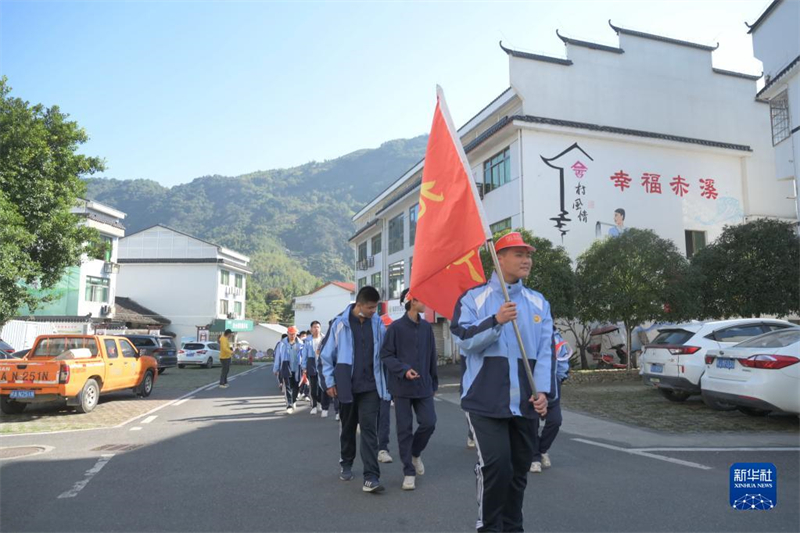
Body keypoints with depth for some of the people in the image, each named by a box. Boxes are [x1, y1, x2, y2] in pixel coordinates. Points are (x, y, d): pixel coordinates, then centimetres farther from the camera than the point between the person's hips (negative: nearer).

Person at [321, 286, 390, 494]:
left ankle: (371, 476, -4)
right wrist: (330, 382, -1)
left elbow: (384, 355, 4)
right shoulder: (341, 323, -6)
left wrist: (385, 386, 4)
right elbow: (327, 355, 0)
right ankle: (346, 464, 37)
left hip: (370, 387, 0)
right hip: (347, 386, 0)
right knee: (348, 427, 16)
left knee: (369, 428, -6)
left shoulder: (378, 324, -2)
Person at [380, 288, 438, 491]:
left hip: (423, 386, 4)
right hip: (402, 386, -4)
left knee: (429, 423, 0)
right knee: (405, 429, 3)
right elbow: (385, 355, -7)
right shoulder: (396, 327, -8)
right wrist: (404, 370, -20)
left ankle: (415, 453, 29)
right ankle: (409, 472, 15)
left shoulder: (426, 327, 6)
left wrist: (434, 382, 15)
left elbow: (432, 356, 12)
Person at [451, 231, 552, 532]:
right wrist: (496, 321, -23)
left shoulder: (539, 303, 11)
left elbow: (545, 350, 5)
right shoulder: (473, 298, -1)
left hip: (525, 402, 5)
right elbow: (464, 340, -10)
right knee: (495, 465, -11)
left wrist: (542, 390, -6)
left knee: (519, 469, 14)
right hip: (486, 399, -4)